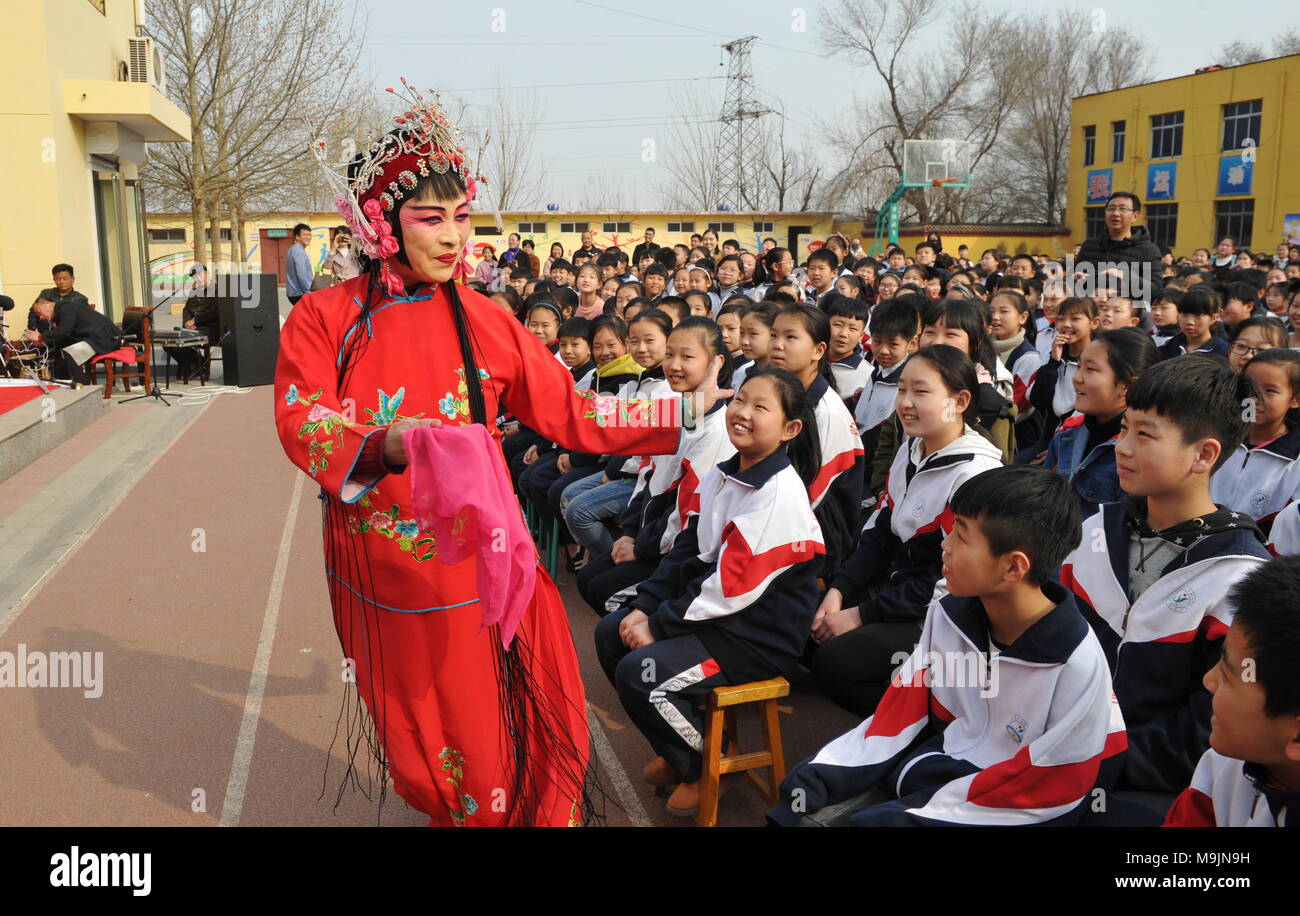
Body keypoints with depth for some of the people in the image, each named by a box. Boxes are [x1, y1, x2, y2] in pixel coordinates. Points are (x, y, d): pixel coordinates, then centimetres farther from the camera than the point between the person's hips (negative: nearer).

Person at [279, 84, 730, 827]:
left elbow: (570, 414, 1)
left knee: (497, 742, 7)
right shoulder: (326, 319, -3)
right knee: (420, 748, 13)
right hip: (384, 577, 0)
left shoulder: (482, 322, 0)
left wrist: (687, 413, -1)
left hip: (474, 567, 1)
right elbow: (301, 424, -17)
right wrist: (398, 444, -36)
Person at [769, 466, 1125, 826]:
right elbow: (905, 706, 4)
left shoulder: (1077, 662, -21)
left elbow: (1054, 790, -16)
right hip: (942, 762, 5)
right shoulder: (949, 612, -4)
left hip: (1015, 808, -5)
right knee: (811, 808, -11)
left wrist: (915, 813, -21)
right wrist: (819, 776, -7)